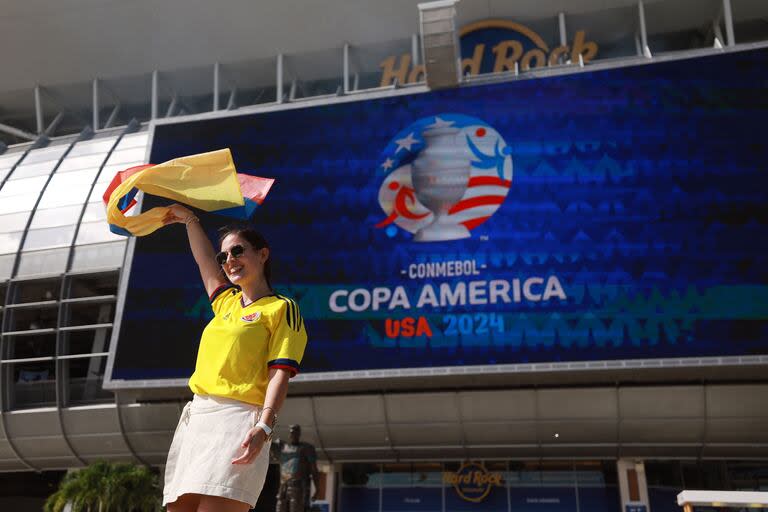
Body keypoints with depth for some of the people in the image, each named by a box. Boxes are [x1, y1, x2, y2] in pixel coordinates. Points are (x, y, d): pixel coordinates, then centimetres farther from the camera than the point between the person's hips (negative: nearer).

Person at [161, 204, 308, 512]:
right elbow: (203, 259, 40)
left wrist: (264, 426, -20)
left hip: (238, 418, -7)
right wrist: (189, 219, 47)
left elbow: (280, 373, -8)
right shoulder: (226, 301, 23)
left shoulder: (282, 308, 3)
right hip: (194, 416, 7)